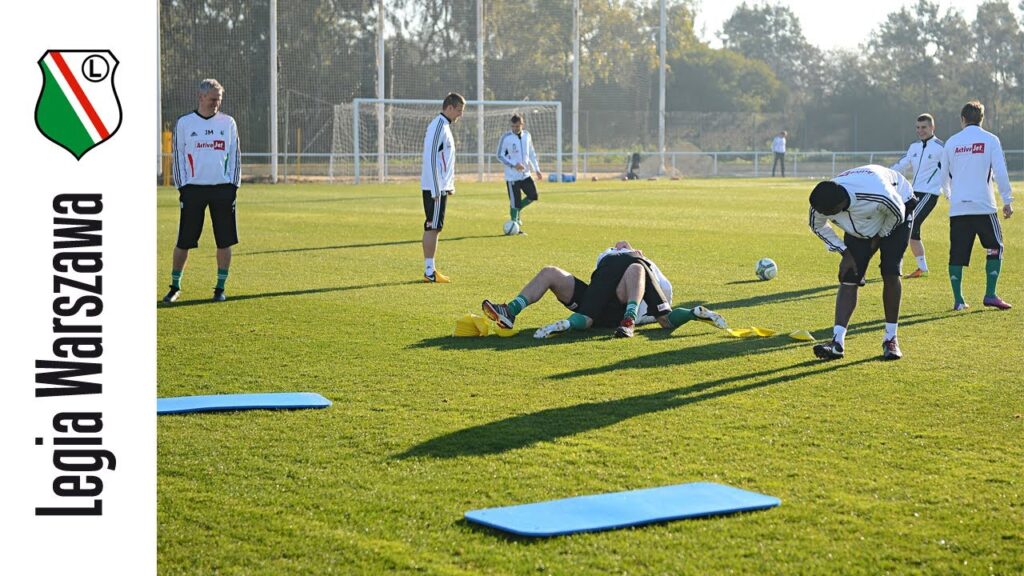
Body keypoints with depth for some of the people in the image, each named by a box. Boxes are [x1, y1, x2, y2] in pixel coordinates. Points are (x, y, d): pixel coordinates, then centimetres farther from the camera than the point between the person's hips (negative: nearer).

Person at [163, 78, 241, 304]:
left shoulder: (228, 122, 8)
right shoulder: (184, 122, 3)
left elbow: (234, 156, 11)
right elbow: (178, 156, 4)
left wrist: (233, 185, 2)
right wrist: (182, 188, -2)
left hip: (222, 189, 2)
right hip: (193, 189, -2)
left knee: (225, 241, 1)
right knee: (184, 242, -1)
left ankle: (220, 288, 12)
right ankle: (175, 287, 12)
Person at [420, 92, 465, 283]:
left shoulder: (444, 126, 16)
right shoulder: (438, 126, -14)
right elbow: (431, 158, -19)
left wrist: (449, 185, 19)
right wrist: (436, 189, -20)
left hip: (441, 187, 10)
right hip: (435, 188, -10)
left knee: (432, 227, 10)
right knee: (433, 227, -7)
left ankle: (429, 270, 14)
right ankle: (430, 271, -5)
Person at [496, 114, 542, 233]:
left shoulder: (527, 135, 6)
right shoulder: (505, 138, -10)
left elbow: (532, 153, 16)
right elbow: (500, 156, -9)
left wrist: (537, 169, 12)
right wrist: (514, 165, -20)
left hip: (526, 174, 5)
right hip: (512, 176, -5)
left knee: (533, 196, -1)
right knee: (515, 202, -4)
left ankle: (516, 210, 22)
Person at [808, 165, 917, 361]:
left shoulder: (878, 195, -46)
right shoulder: (820, 204, -31)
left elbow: (898, 214, -22)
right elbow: (818, 226, -6)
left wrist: (879, 237, -9)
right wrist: (845, 252, -10)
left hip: (894, 216, -4)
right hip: (860, 224, 4)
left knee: (890, 273, -15)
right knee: (848, 278, -9)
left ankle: (891, 339, -3)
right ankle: (837, 342, -15)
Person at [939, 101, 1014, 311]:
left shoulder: (952, 142, 8)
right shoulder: (990, 140, -1)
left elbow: (944, 176, 15)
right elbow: (1000, 173, -7)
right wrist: (1007, 200, 1)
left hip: (957, 207, 2)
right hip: (983, 206, -2)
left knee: (957, 253, 6)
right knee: (995, 248, 12)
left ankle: (958, 299, 3)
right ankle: (990, 295, 4)